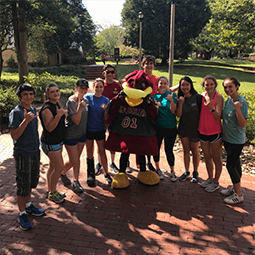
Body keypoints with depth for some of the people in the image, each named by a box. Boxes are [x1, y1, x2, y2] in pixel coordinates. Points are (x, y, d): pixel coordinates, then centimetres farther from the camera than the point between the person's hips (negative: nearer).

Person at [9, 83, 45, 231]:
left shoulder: (33, 109, 8)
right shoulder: (16, 112, -15)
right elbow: (14, 135, -22)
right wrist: (26, 120, -32)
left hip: (35, 152, 8)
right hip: (23, 154, -7)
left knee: (32, 182, 19)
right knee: (23, 185, 2)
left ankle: (28, 205, 38)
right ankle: (22, 214, 18)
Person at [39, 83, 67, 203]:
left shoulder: (56, 104, 8)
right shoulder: (47, 108, -22)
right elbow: (49, 128, -27)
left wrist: (63, 113, 6)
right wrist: (59, 115, -35)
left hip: (57, 141, 9)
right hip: (50, 143, -9)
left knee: (53, 166, 17)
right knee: (59, 167, -4)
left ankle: (51, 190, 30)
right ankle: (52, 193, 13)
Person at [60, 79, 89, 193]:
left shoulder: (85, 100, 3)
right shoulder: (71, 101, -20)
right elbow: (76, 121, -26)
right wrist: (80, 107, -35)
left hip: (82, 134, 6)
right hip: (71, 135, -6)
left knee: (76, 160, 15)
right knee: (73, 161, 3)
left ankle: (76, 181, 29)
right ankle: (62, 173, 31)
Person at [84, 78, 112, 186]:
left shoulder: (106, 100, -1)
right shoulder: (87, 98, -4)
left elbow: (105, 118, -1)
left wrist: (105, 109, -18)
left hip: (100, 130, 0)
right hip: (88, 129, 0)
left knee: (102, 152, 5)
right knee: (90, 153, 10)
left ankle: (106, 174, 18)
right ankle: (90, 174, 24)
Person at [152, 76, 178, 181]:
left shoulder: (172, 95, -1)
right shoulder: (154, 96, 5)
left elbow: (173, 111, -8)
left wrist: (171, 100, -23)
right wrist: (157, 106, -15)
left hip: (171, 127, -2)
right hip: (157, 126, 2)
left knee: (169, 150, 1)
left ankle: (172, 171, 20)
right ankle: (157, 169, 27)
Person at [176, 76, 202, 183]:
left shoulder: (197, 97, -10)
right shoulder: (180, 98, -1)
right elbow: (178, 115, -7)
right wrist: (180, 104, -21)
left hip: (194, 129, -3)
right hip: (183, 129, 3)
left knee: (195, 151, 9)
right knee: (186, 150, 12)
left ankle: (195, 172, 26)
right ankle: (187, 172, 26)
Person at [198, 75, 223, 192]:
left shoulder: (218, 97, -14)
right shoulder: (202, 96, 2)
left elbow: (218, 117, -21)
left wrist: (211, 107, -35)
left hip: (215, 132, -5)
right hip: (203, 131, 6)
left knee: (216, 158, 7)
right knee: (207, 157, 19)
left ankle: (216, 182, 23)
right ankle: (210, 178, 37)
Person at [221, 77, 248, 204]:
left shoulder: (242, 102, -20)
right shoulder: (228, 100, 4)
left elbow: (243, 124, -23)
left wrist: (238, 109, -35)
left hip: (236, 140, -8)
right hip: (227, 138, 8)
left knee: (230, 165, -3)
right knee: (235, 164, 18)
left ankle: (238, 195, 11)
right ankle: (235, 188, 33)